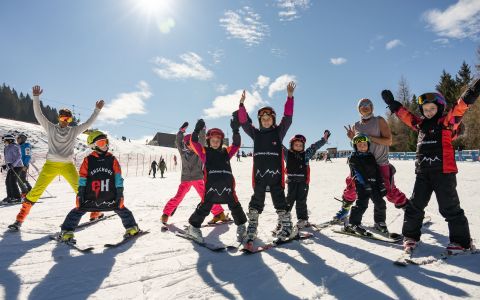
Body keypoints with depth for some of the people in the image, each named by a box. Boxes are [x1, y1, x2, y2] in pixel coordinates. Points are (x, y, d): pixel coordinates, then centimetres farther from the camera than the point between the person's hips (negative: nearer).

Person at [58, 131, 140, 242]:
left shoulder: (112, 159, 1)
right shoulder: (88, 160, -2)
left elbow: (118, 177, 1)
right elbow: (82, 178, 1)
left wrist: (120, 193, -3)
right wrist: (80, 194, -3)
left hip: (110, 197, 1)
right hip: (90, 197, -1)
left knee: (122, 210, 4)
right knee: (78, 211, -7)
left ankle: (132, 228, 21)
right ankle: (67, 232, 9)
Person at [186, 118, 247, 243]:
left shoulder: (226, 152, 19)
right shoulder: (205, 152, 13)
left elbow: (236, 144, 8)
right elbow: (194, 143, 2)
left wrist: (235, 130, -4)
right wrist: (197, 130, -11)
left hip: (227, 185, 3)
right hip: (211, 185, -2)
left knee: (235, 206, 11)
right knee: (204, 207, 1)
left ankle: (241, 227, 28)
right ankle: (193, 227, 19)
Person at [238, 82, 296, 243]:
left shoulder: (279, 132, 5)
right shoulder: (256, 134, 10)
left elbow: (287, 118, -5)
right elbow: (244, 122, 2)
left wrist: (290, 97, -13)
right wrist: (242, 104, -9)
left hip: (276, 174, -2)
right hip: (259, 174, 2)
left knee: (279, 200, 5)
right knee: (256, 201, 9)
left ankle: (286, 226, 18)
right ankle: (252, 228, 18)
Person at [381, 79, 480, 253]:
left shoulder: (447, 122, 0)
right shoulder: (420, 124, 14)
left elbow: (460, 107, -14)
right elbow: (404, 114, 23)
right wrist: (392, 103, 26)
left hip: (444, 172, -5)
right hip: (423, 173, 5)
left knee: (450, 208, 1)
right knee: (415, 206, 8)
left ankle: (461, 241, 16)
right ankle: (411, 236, 22)